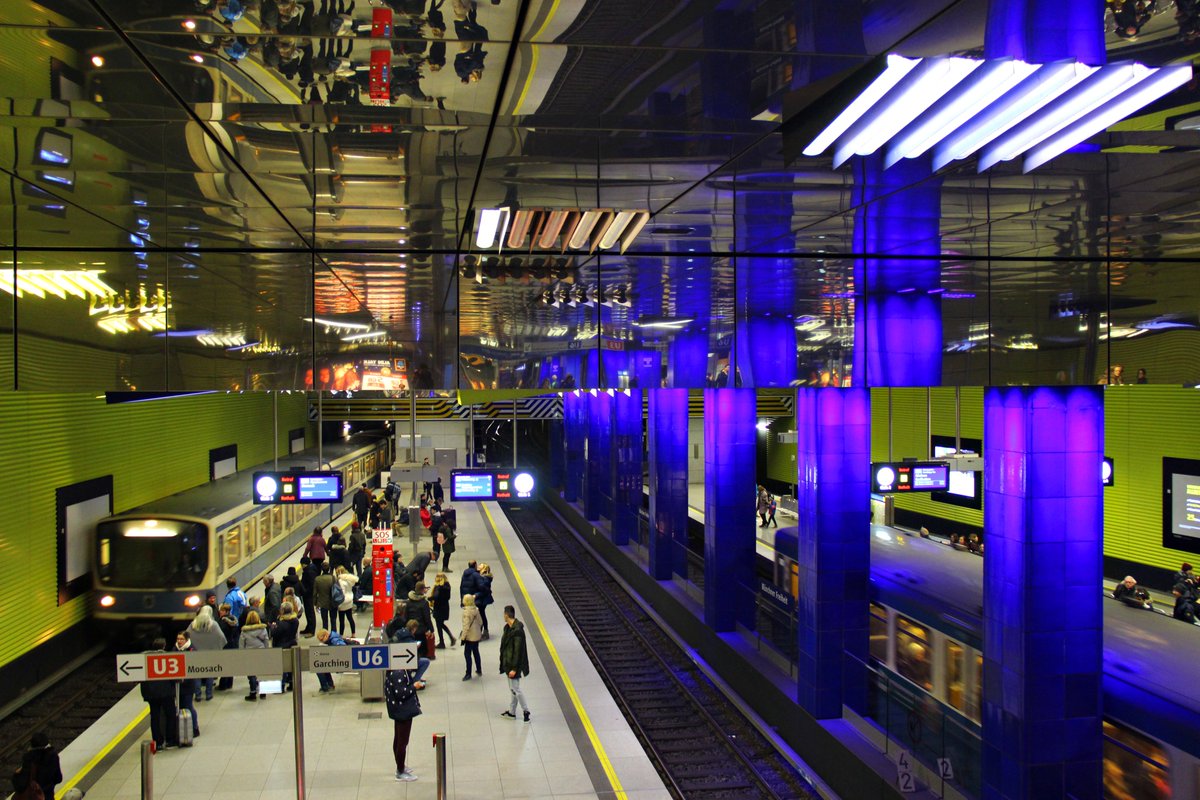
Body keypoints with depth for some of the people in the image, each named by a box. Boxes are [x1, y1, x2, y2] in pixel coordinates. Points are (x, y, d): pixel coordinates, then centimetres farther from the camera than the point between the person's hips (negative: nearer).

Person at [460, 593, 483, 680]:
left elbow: (466, 626, -23)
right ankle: (479, 670, 31)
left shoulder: (466, 612, -21)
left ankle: (468, 674, 3)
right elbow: (480, 622, 8)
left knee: (467, 654, 0)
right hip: (477, 635, 8)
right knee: (476, 652, 21)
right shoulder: (476, 610, 0)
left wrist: (463, 637, -16)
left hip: (470, 637, -8)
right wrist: (480, 631, 21)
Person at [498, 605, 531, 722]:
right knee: (512, 689, 18)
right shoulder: (508, 627, 3)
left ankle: (526, 711, 15)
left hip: (514, 665, -9)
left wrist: (514, 668, -22)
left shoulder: (517, 631, -26)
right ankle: (512, 712, 28)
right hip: (508, 663, 9)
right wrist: (504, 663, 17)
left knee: (515, 689, 1)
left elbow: (518, 651, -24)